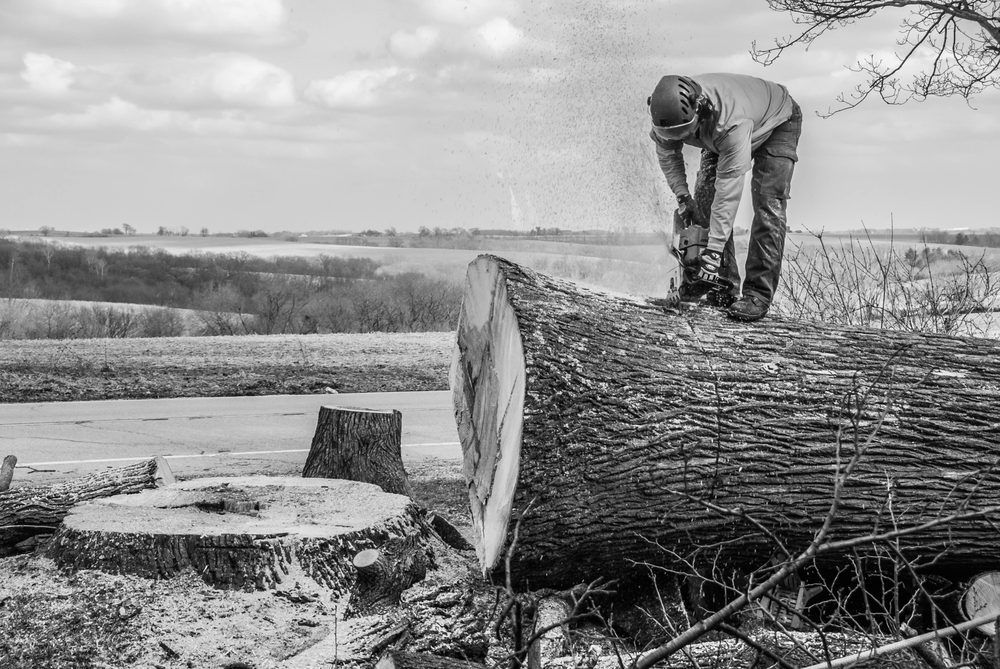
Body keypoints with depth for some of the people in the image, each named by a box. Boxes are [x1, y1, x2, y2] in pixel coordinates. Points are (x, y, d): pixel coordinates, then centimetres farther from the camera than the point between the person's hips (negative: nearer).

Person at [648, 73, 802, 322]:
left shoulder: (731, 123, -47)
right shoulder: (672, 111, -29)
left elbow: (729, 190, -46)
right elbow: (667, 154, -5)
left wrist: (713, 251, -46)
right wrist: (682, 196, -15)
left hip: (777, 122, -6)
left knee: (768, 203, -20)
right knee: (706, 199, -9)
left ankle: (758, 294, -20)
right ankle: (723, 286, -5)